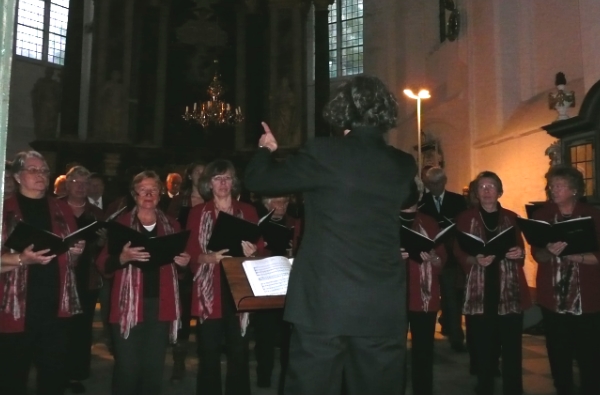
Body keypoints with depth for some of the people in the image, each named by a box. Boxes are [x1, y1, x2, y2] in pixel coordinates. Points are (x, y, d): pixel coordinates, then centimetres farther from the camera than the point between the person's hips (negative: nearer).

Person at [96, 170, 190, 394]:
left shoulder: (171, 226, 11)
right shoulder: (121, 223, 1)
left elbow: (179, 267, 20)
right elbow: (103, 265, -3)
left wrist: (183, 262, -3)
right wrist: (123, 257, -23)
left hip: (161, 305, 3)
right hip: (128, 305, -3)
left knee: (154, 367, 9)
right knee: (127, 368, -4)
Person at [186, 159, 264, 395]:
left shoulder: (247, 212, 8)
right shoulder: (197, 213, 7)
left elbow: (260, 248, 6)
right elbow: (189, 253, 2)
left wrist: (252, 252, -16)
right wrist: (208, 257, -17)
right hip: (209, 291, 0)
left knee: (239, 352, 2)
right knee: (208, 353, 2)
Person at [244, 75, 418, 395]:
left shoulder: (323, 153, -7)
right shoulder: (403, 165, 5)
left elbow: (257, 180, 1)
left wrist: (266, 149, 22)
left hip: (324, 301, -3)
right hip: (383, 307, 4)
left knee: (312, 390, 7)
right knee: (379, 392, 13)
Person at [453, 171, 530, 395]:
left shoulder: (511, 218, 11)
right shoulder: (465, 219, 5)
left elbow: (521, 252, 14)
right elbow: (459, 254, 1)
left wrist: (519, 253, -9)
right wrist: (475, 260, -18)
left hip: (510, 291, 2)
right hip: (480, 291, -1)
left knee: (512, 347, 1)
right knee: (484, 348, 2)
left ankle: (513, 393, 12)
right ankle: (484, 392, 17)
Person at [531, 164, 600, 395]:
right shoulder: (542, 215, 3)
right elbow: (537, 255, -2)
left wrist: (570, 254, -21)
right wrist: (550, 252, -23)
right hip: (552, 296, 1)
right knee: (558, 354, 7)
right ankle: (563, 393, 22)